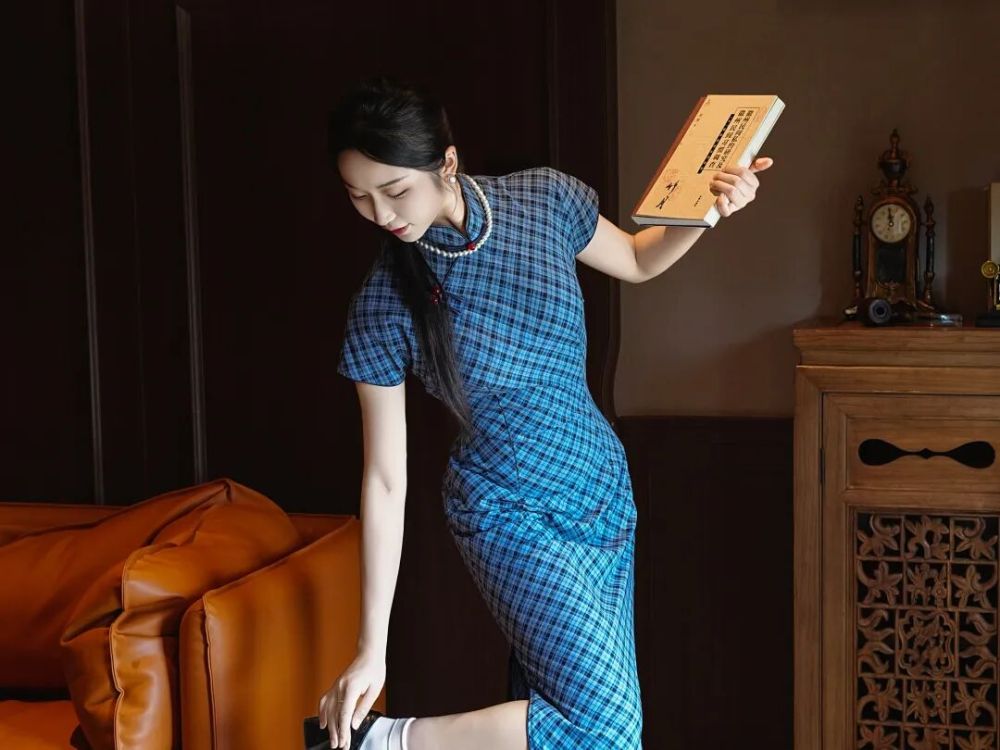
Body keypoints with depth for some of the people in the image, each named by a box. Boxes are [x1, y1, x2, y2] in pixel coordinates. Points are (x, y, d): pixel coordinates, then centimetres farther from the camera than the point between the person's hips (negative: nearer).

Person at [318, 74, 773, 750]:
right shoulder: (384, 307, -16)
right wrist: (371, 649, -11)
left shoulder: (544, 199, -9)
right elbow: (386, 480, -12)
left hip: (604, 490, 5)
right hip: (514, 518, -4)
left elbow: (637, 261, 13)